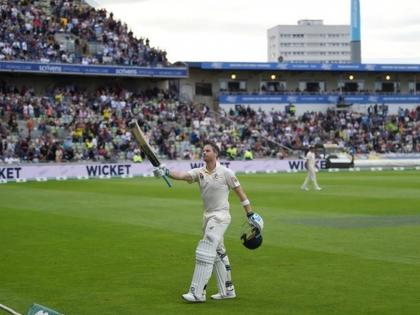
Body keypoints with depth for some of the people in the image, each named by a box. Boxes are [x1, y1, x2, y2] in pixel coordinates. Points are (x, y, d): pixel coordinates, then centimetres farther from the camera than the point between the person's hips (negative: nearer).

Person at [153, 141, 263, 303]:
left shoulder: (225, 172, -10)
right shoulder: (199, 172, 3)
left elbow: (239, 192, -4)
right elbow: (183, 175, -14)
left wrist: (250, 214, -3)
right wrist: (166, 172, -34)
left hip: (221, 216, -7)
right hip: (208, 216, 7)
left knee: (205, 252, -13)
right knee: (218, 253, 14)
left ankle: (197, 293, -12)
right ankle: (227, 290, 25)